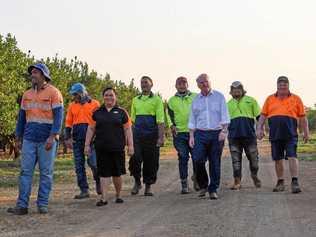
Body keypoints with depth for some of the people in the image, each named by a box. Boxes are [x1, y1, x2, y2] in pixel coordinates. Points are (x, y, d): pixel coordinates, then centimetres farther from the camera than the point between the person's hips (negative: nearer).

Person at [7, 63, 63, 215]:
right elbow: (22, 117, 19)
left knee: (46, 173, 1)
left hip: (47, 140, -4)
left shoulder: (53, 93, -3)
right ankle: (22, 205, 0)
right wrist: (18, 137, 16)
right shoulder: (27, 94, 14)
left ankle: (42, 204, 7)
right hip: (29, 139, 5)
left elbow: (58, 116, -9)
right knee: (25, 171, -1)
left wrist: (52, 137, -18)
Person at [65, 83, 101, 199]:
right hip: (77, 137, 4)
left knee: (93, 162, -11)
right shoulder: (72, 106, 13)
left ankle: (98, 181, 17)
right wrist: (68, 138, 5)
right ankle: (84, 190, 10)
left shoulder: (95, 104, 4)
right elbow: (68, 123, 13)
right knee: (79, 164, 3)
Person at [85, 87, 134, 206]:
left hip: (117, 148, -1)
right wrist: (87, 144, 5)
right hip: (101, 148, 1)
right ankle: (104, 198, 1)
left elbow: (127, 129, 4)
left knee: (117, 173, 6)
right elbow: (91, 129, 11)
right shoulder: (97, 112, 9)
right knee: (104, 173, 0)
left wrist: (130, 145, -1)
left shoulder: (121, 112, 6)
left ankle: (118, 195, 23)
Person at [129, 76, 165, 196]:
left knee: (151, 161, 1)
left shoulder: (156, 100, 2)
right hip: (137, 135, 3)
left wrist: (161, 138, -13)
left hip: (151, 135, -3)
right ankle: (137, 182, 11)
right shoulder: (136, 100, 15)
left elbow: (160, 121, -5)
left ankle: (148, 186, 14)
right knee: (135, 159, -9)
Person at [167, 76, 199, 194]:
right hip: (179, 133, 0)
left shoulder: (195, 97, 10)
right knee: (183, 158, -1)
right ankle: (184, 184, 4)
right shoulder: (172, 100, 13)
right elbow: (170, 115, 12)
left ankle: (196, 179, 19)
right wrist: (172, 125, -6)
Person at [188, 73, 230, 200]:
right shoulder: (196, 100, 13)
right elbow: (192, 120, 15)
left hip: (217, 133, -1)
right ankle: (203, 185, 8)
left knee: (215, 163, 0)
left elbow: (224, 115, 1)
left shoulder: (219, 96, 6)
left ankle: (213, 190, 8)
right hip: (200, 134, 1)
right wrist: (191, 136, 6)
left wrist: (224, 130, -10)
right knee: (198, 160, -13)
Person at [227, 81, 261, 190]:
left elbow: (259, 116, 7)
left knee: (253, 157, 4)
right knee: (236, 159, 1)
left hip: (249, 134, -2)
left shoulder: (251, 101, 7)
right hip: (234, 135, 2)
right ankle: (237, 181, 5)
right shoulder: (228, 104, 15)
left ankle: (254, 176, 28)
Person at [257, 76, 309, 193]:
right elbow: (263, 115, 12)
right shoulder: (270, 99, 13)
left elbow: (302, 117, 9)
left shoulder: (296, 99, 9)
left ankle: (295, 182, -11)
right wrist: (259, 128, 1)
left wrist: (306, 132, 4)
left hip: (290, 135, -2)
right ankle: (280, 183, 17)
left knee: (292, 157, -11)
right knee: (278, 159, 7)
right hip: (275, 135, 2)